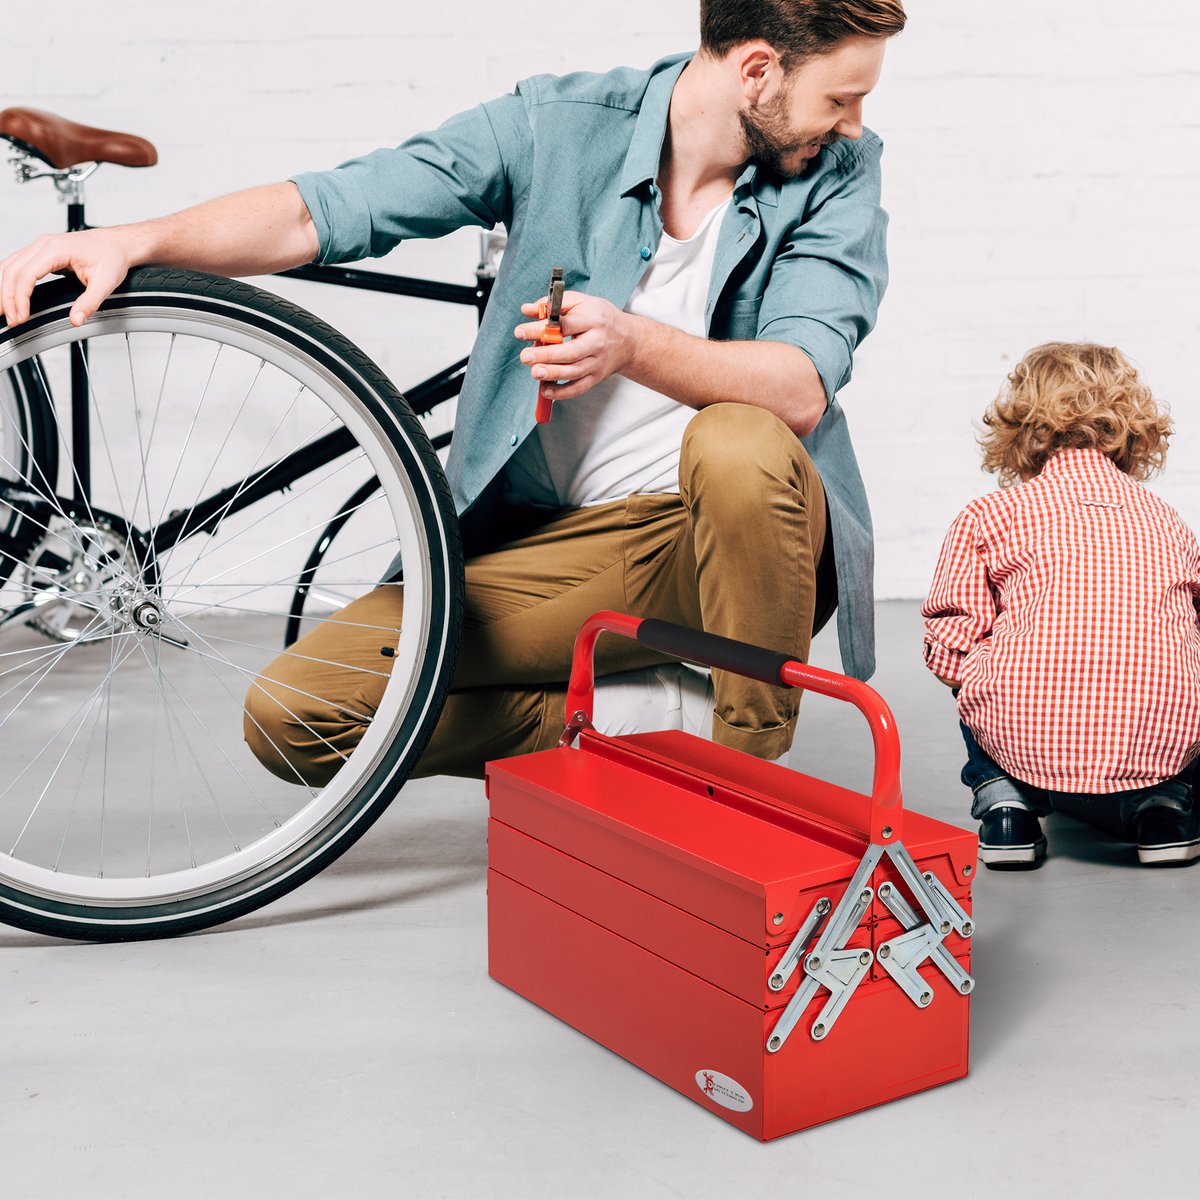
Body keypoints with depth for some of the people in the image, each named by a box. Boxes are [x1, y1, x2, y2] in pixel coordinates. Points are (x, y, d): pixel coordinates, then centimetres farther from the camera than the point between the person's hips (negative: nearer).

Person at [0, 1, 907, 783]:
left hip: (733, 538, -1)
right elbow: (327, 209, -9)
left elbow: (801, 387, -20)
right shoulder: (560, 125, -5)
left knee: (737, 445, -38)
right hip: (553, 542, 2)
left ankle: (752, 768, -13)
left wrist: (633, 346, -38)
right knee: (292, 717, -13)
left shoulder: (840, 171, -5)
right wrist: (137, 240, -24)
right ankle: (667, 717, -5)